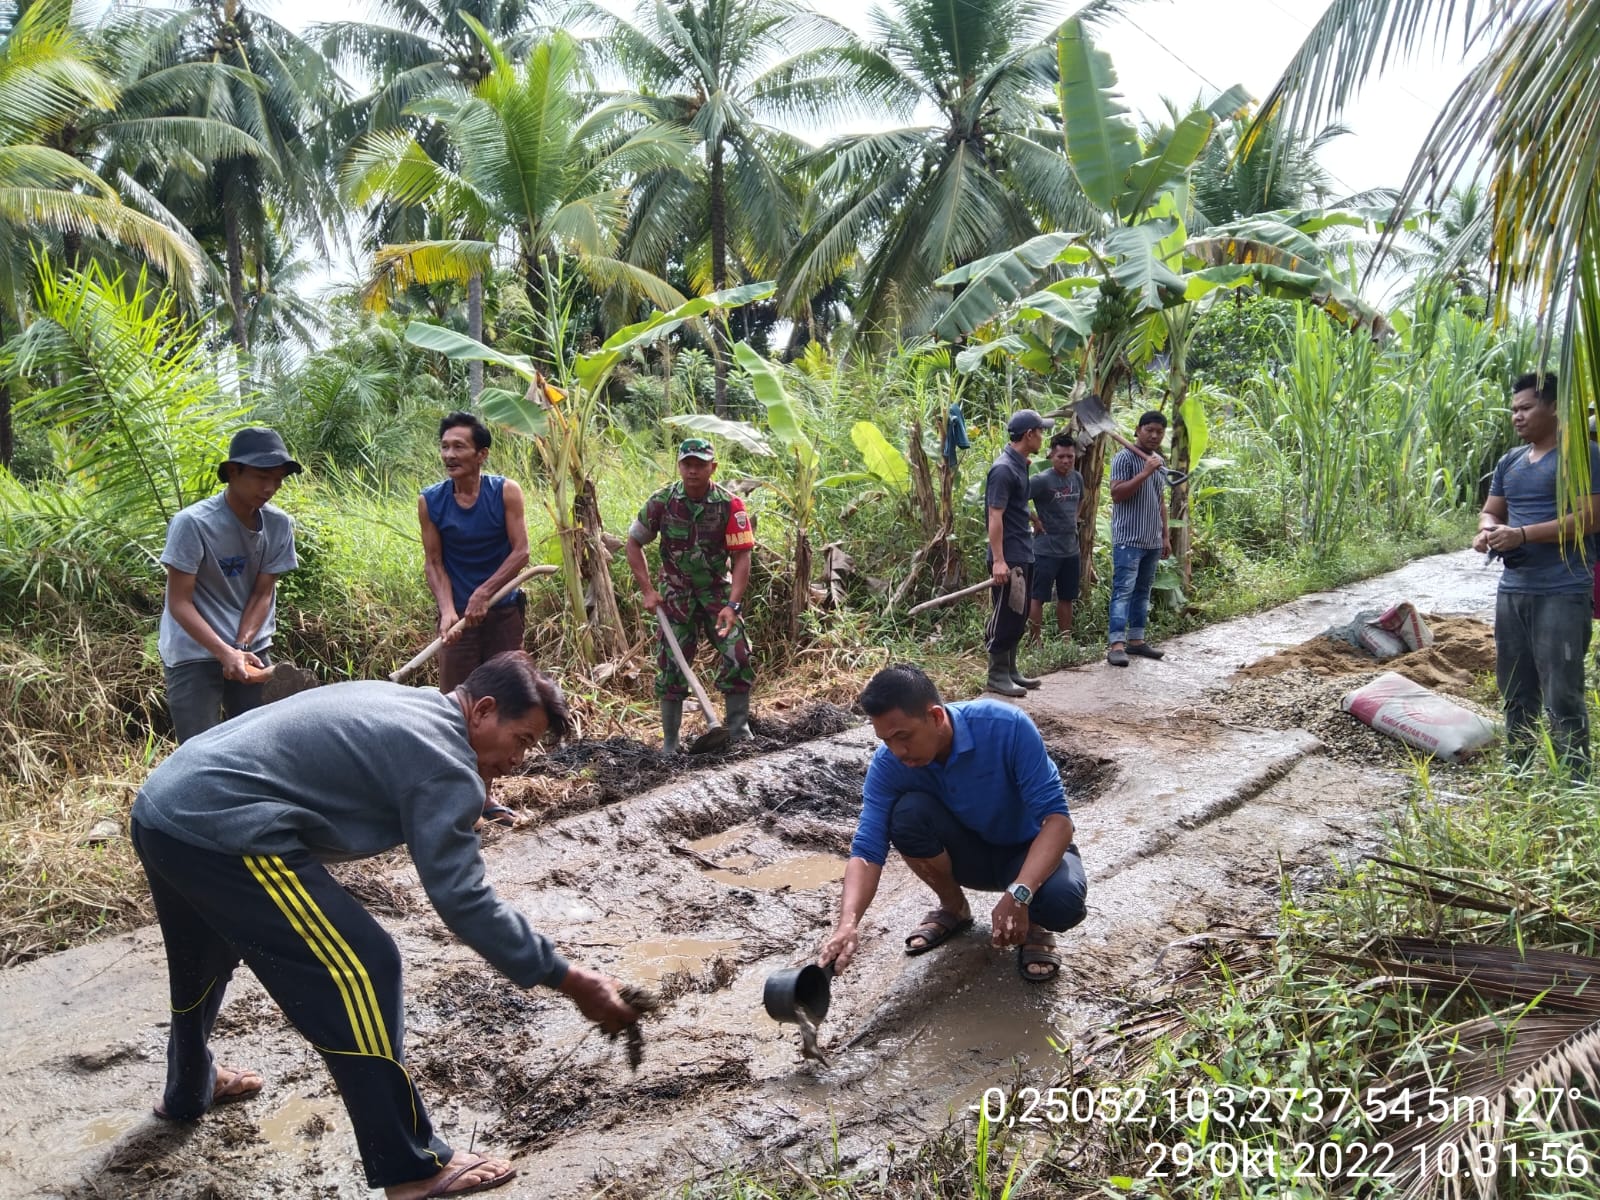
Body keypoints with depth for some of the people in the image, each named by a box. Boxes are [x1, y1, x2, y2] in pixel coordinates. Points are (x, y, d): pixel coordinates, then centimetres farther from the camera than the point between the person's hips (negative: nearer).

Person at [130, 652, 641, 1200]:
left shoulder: (398, 702, 16)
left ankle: (188, 1091, 60)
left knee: (202, 960, 34)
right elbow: (462, 900, -15)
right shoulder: (445, 764, -12)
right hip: (220, 830, -11)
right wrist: (570, 980, -11)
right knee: (357, 971, -8)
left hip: (162, 802, 11)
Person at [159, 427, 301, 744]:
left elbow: (263, 594, -1)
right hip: (193, 654, -5)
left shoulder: (279, 524, -5)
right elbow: (179, 603, -17)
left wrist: (242, 648, -15)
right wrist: (226, 654, -26)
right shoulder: (193, 523, -18)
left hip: (252, 649, 5)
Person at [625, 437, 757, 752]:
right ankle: (670, 742, 12)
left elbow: (742, 558, -16)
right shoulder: (662, 501, -11)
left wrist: (732, 604, -26)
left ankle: (739, 733, 8)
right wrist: (647, 591, -8)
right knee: (671, 664, 1)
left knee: (738, 657, -8)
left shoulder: (730, 505, -15)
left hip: (719, 591, 0)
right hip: (677, 594, 1)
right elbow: (634, 543, 0)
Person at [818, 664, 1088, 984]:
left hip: (1029, 850, -3)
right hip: (969, 852, 3)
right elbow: (867, 850, -26)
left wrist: (1018, 895, -45)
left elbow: (1056, 817, -32)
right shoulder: (888, 764, -23)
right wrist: (848, 923, -45)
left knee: (1062, 899, -37)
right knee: (908, 812, -29)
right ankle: (953, 909, 0)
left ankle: (1033, 924, 2)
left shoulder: (1007, 726, -32)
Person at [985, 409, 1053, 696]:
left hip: (1023, 555, 10)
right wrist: (998, 560, -25)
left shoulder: (1020, 465, 12)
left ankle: (1010, 670, 23)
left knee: (1019, 617, 14)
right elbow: (995, 516, -21)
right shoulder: (1003, 469, -17)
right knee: (1006, 618, -4)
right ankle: (996, 677, 4)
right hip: (1009, 558, -10)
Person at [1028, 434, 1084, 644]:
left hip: (1071, 549, 7)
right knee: (1038, 597, -1)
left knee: (1066, 597, 14)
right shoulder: (1042, 480, -15)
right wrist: (1035, 520, -15)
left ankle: (1065, 640, 24)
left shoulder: (1077, 478, 8)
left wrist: (1073, 521, 14)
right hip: (1046, 549, -7)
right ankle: (1036, 642, 6)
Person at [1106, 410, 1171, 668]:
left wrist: (1166, 536, 18)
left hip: (1152, 541, 8)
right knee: (1123, 590, -10)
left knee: (1142, 591, 10)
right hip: (1128, 539, -8)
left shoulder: (1160, 462, 16)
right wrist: (1144, 473, -23)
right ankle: (1116, 644, -13)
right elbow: (1116, 494, -18)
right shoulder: (1125, 458, -8)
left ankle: (1136, 639, 16)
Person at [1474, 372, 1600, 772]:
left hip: (1562, 592, -7)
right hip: (1512, 589, 7)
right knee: (1515, 690, 14)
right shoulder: (1509, 461, 14)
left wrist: (1522, 534, -22)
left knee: (1562, 694, -7)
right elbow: (1490, 511, 19)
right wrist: (1487, 531, -5)